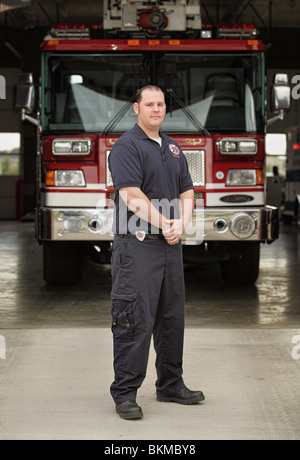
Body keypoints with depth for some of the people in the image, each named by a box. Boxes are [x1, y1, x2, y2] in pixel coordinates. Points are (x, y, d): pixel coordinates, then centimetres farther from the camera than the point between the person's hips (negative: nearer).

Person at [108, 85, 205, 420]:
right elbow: (132, 196, -17)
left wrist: (180, 224, -5)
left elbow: (187, 193, 14)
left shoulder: (173, 148, 17)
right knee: (134, 320, -8)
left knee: (172, 317, 13)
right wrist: (165, 224, -15)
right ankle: (125, 393, -2)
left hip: (171, 246, 8)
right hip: (136, 246, -8)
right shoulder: (126, 147, -8)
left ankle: (171, 385, 25)